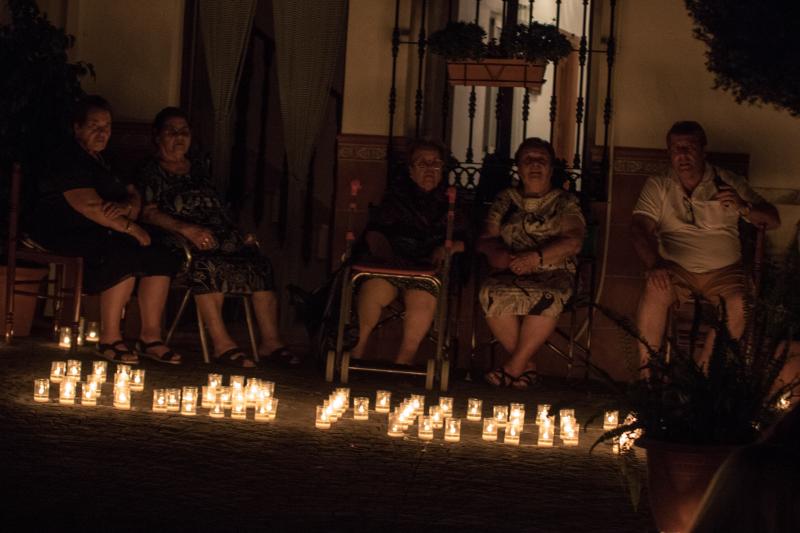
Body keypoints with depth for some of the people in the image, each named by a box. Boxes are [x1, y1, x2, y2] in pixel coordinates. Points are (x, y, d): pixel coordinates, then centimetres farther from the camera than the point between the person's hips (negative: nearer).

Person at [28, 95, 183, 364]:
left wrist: (125, 208, -14)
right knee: (125, 258, -32)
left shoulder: (104, 163, 21)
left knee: (161, 258, -9)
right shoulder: (68, 161, -9)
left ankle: (150, 336, -11)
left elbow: (135, 198, 12)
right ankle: (109, 339, -25)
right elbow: (89, 206, -20)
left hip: (102, 237, 9)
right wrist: (131, 227, -16)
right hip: (64, 237, -9)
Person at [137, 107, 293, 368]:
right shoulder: (150, 171, 7)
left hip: (218, 236, 6)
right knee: (207, 263, -38)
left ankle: (270, 340, -27)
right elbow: (148, 213, -7)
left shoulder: (198, 169, 28)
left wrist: (239, 233, 10)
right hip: (175, 242, -6)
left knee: (258, 262, -20)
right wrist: (186, 229, -21)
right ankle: (221, 343, -41)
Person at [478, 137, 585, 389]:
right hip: (511, 274, 2)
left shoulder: (565, 201, 9)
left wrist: (537, 257, -20)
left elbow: (573, 242, -5)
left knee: (546, 297, -38)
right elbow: (486, 238, 12)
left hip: (553, 273, -2)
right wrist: (495, 252, -14)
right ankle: (527, 364, -23)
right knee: (492, 294, -33)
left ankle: (515, 365, -27)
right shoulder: (505, 199, 18)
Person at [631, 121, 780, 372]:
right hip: (675, 268, 0)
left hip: (722, 271, 0)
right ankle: (647, 373, -24)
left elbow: (773, 220, 9)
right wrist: (654, 264, -29)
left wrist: (743, 207, -14)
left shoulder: (729, 183, 7)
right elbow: (640, 228, -8)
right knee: (655, 291, -33)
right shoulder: (657, 186, 6)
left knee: (739, 304, -31)